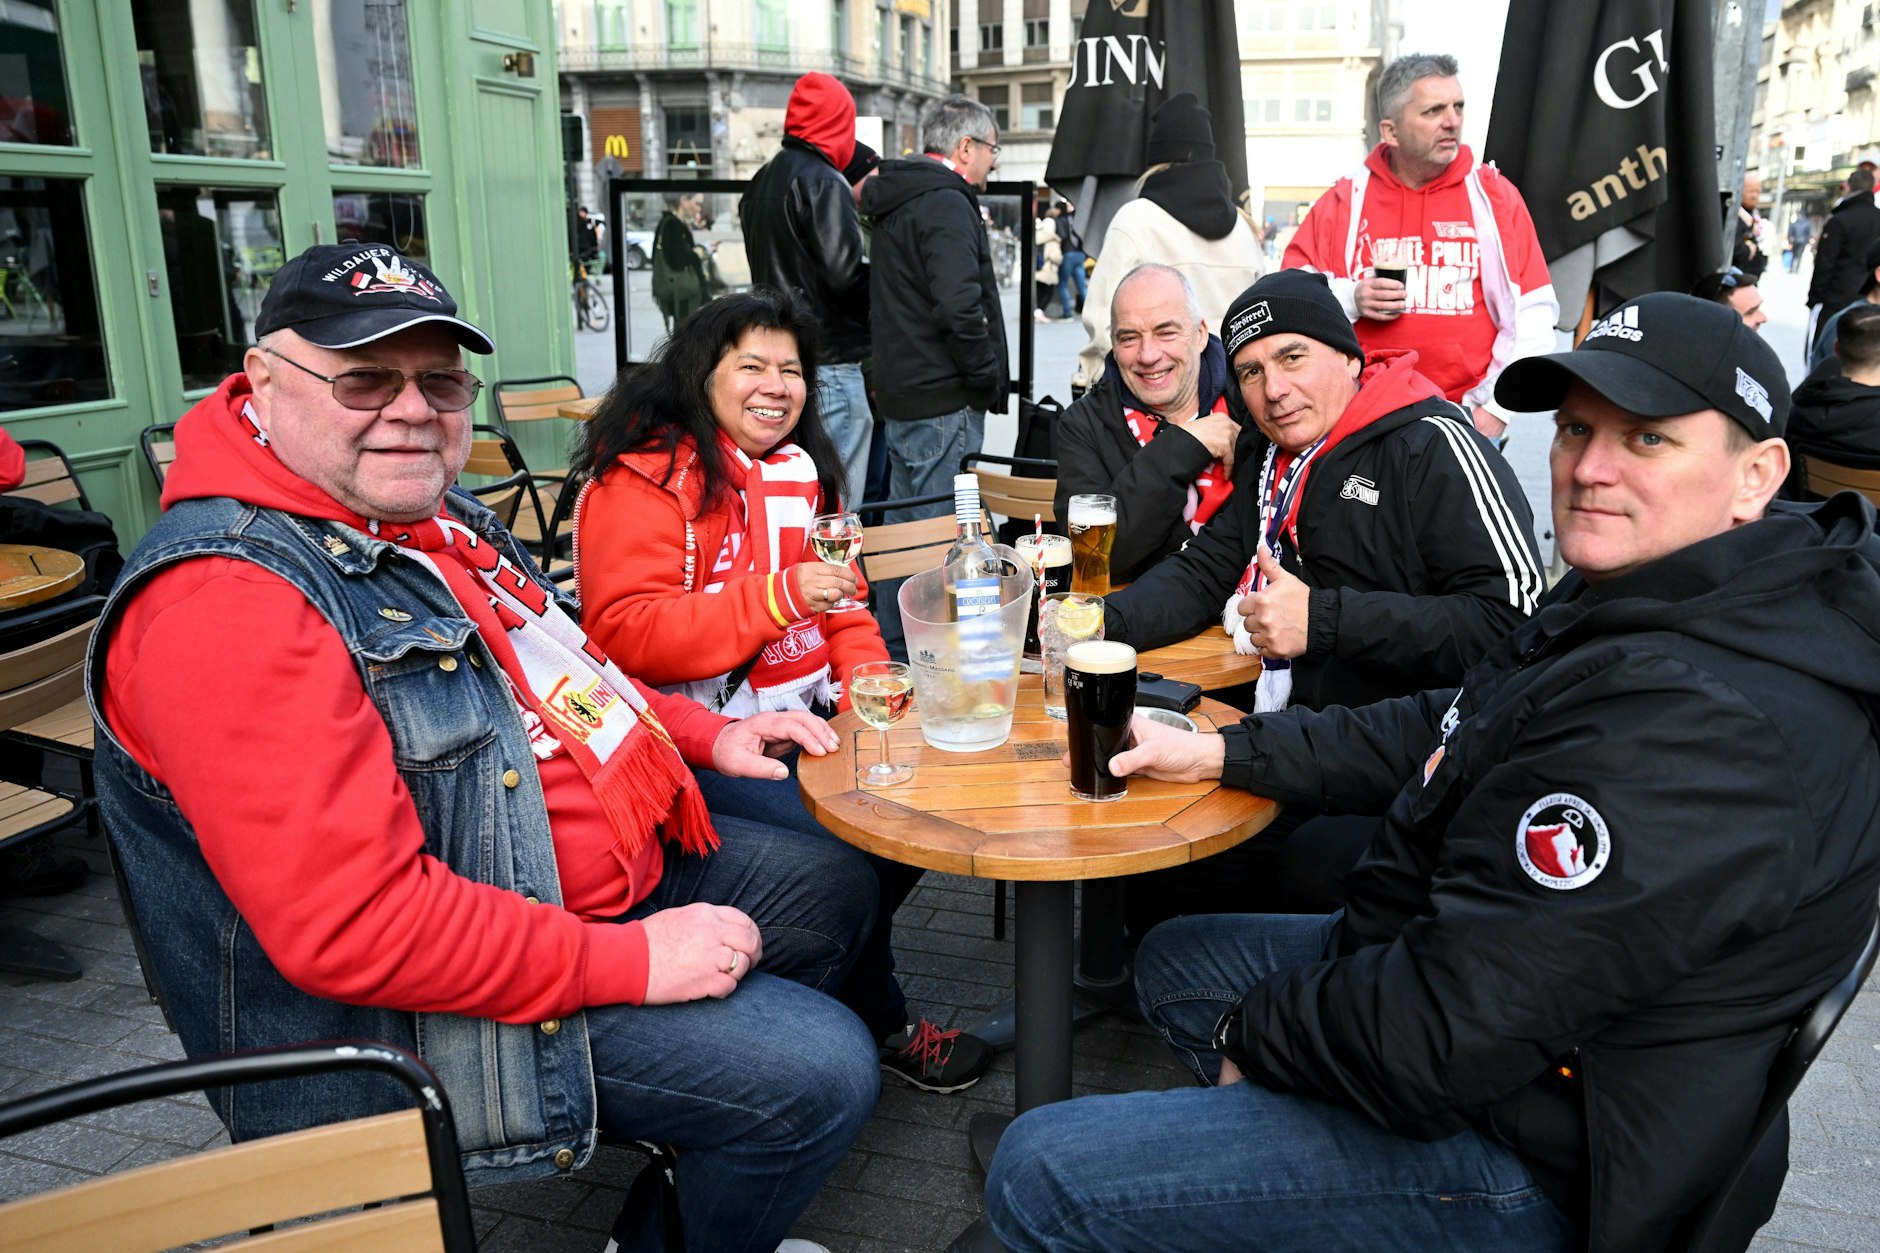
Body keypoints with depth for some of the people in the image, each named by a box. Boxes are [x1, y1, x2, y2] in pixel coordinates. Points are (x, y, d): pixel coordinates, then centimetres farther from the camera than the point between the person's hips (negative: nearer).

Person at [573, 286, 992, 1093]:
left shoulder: (799, 470, 16)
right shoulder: (644, 476, -8)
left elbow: (839, 607, 20)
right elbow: (624, 633, -18)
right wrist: (778, 597, -26)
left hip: (801, 721, 8)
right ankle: (880, 1026, 8)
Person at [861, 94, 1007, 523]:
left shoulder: (898, 202, 18)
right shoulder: (946, 204, -13)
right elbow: (958, 306, -25)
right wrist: (988, 379, -13)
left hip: (899, 397, 10)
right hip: (944, 402, -10)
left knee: (902, 529, 17)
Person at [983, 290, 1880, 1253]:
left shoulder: (1703, 727, -31)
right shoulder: (1623, 608, 3)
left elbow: (1435, 1041, -31)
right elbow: (1436, 732, 16)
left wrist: (1255, 1032, -11)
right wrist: (1218, 751, 8)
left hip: (1544, 1171, -10)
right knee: (1175, 960, 24)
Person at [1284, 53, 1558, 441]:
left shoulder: (1495, 195, 3)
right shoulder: (1345, 199, 5)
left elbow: (1531, 317, 1)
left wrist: (1497, 408, -6)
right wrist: (1349, 299, -12)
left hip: (1468, 420, 0)